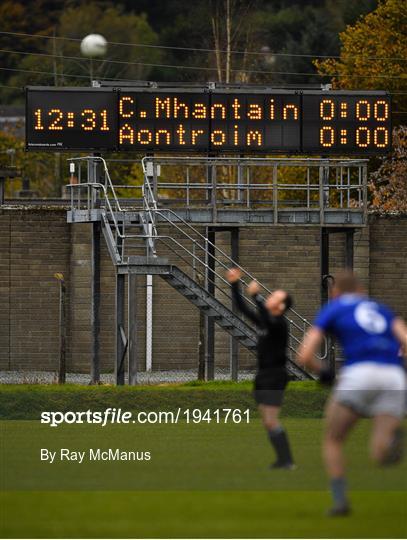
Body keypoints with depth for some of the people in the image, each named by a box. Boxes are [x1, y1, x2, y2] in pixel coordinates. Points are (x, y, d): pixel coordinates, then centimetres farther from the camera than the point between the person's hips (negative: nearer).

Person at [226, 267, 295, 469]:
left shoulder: (279, 324, -14)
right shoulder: (264, 320, 11)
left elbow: (267, 320, -36)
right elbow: (242, 308, 15)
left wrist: (256, 295, -41)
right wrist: (234, 285, 8)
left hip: (275, 377, -9)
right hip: (263, 376, 9)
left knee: (271, 422, -13)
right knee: (268, 422, 9)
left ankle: (286, 461, -11)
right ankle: (283, 460, 13)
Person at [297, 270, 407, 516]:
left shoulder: (332, 310, 19)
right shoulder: (381, 309, 30)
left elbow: (305, 355, 11)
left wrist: (323, 371, 30)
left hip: (360, 372, -3)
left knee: (332, 441, 19)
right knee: (381, 456, -1)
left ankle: (340, 499, 1)